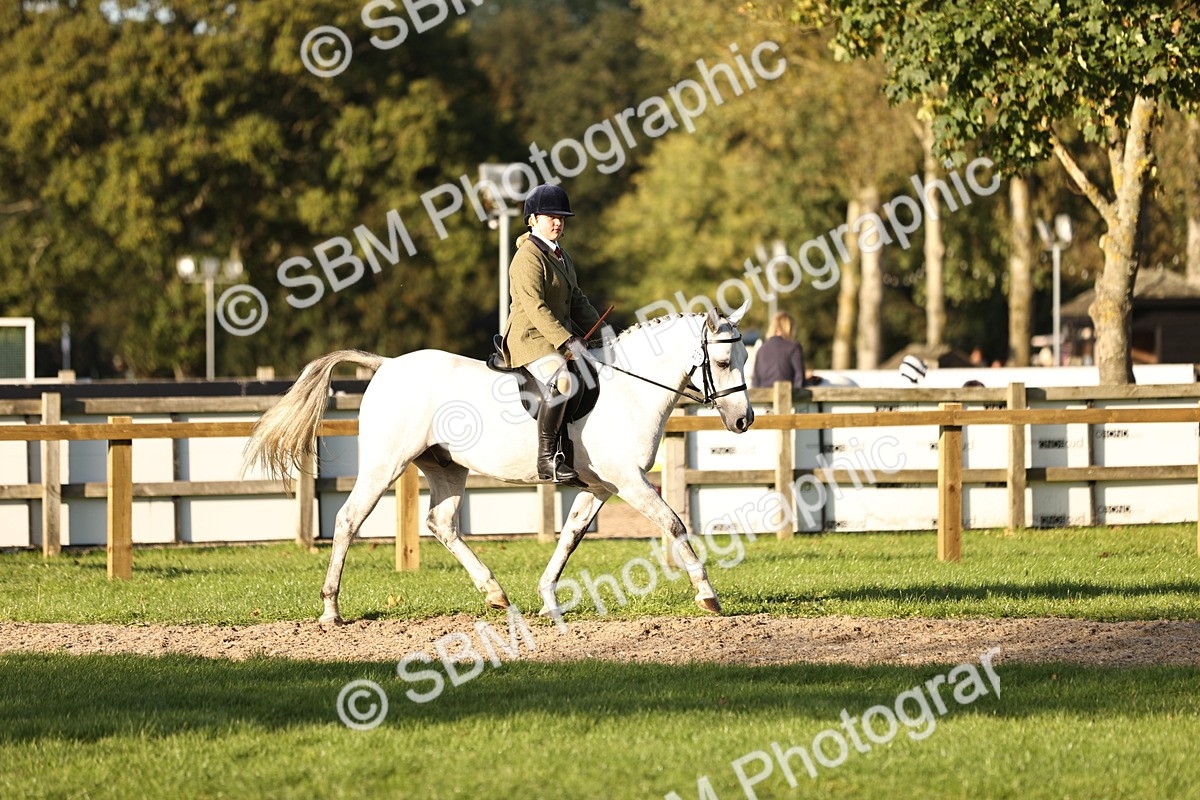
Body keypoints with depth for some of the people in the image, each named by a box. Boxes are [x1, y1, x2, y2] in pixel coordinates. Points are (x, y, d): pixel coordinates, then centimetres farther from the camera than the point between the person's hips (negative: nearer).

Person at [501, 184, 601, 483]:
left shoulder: (561, 256, 18)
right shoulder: (528, 257, -13)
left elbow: (577, 301, 23)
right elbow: (535, 307, -22)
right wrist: (567, 342, -27)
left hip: (559, 335, 10)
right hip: (530, 338, -10)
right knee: (561, 382, -34)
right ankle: (547, 459, -33)